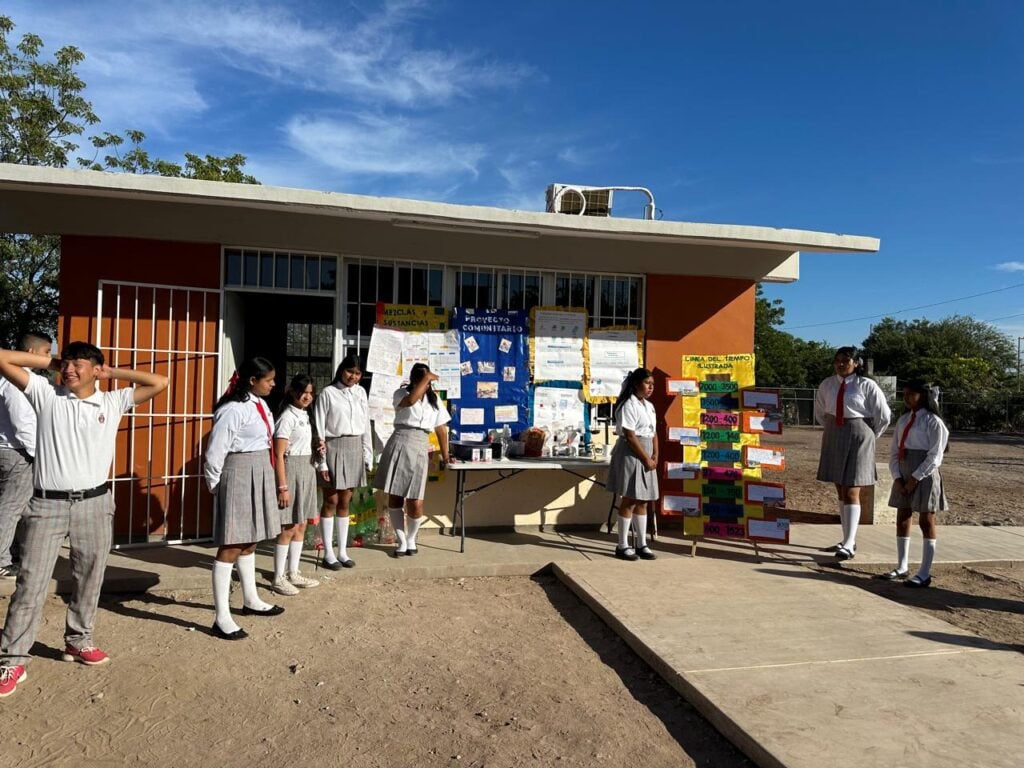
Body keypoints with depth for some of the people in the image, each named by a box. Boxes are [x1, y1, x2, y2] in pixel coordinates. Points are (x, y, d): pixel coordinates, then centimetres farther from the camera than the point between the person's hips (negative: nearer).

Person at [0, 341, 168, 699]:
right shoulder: (45, 394, 3)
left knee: (89, 580, 13)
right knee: (31, 583, 1)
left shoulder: (113, 402, 4)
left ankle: (78, 641, 31)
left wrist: (111, 372, 6)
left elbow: (159, 383, 0)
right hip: (47, 504, -2)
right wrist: (51, 361, 6)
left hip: (95, 504, 2)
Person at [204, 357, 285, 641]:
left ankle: (251, 600, 35)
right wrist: (215, 486, -3)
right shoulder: (233, 410, -19)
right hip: (239, 477, -9)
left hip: (259, 476, 9)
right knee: (231, 546, -3)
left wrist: (267, 476, 16)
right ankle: (222, 618, 4)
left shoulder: (260, 404, 8)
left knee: (250, 541, 20)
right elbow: (215, 453, -16)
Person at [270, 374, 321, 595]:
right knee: (288, 527, -4)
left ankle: (293, 574, 22)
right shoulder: (287, 417, -13)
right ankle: (279, 578, 6)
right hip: (291, 470, -9)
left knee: (301, 525, 12)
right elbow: (279, 455, -16)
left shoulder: (304, 415, 12)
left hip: (306, 470, 9)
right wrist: (283, 487, -20)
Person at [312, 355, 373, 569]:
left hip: (355, 449, 4)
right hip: (334, 448, -4)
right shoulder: (328, 393, -6)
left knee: (345, 502, 11)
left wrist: (367, 455, 7)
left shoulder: (361, 392, 8)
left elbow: (366, 424, 11)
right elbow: (319, 428, -8)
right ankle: (328, 553, 12)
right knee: (331, 501, 3)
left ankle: (342, 551, 19)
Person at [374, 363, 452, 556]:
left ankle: (411, 539, 21)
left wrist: (445, 456, 16)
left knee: (415, 503, -4)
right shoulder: (401, 393, 3)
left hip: (419, 449, 2)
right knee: (394, 497, 4)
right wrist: (426, 378, -16)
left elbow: (441, 429, 17)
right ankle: (401, 540, 20)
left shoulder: (434, 399, 14)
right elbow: (410, 400, -23)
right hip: (398, 445, -1)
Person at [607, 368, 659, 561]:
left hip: (645, 457, 8)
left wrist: (655, 456, 2)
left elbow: (654, 433, 16)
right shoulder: (629, 405, -13)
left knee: (642, 501, 11)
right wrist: (646, 459, -15)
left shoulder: (649, 406, 15)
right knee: (630, 500, -4)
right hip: (631, 456, -8)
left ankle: (642, 545, 18)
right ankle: (622, 546, 4)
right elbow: (630, 436, -18)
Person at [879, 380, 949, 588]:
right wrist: (897, 477, -1)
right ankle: (902, 567, 20)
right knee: (902, 520, 10)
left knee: (926, 522, 1)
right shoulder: (903, 420, 10)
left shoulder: (933, 421, -9)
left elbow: (935, 456, -12)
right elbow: (894, 451, 10)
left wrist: (916, 478, -15)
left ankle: (924, 574, 5)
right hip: (904, 478, 6)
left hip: (924, 477, -6)